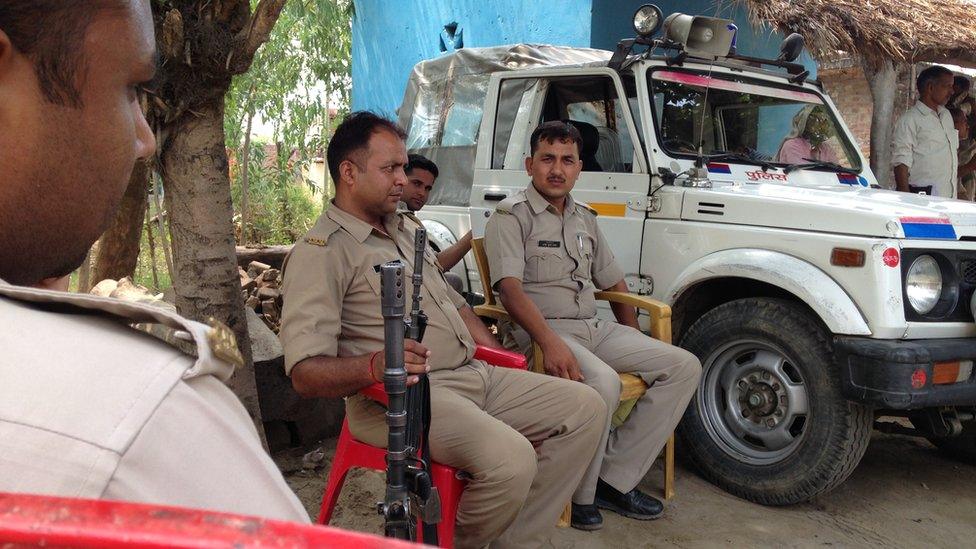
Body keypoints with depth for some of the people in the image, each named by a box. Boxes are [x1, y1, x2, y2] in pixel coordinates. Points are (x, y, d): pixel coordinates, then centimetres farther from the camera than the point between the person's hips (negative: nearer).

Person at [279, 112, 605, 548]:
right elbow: (305, 373, -17)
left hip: (476, 375, 9)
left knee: (586, 408, 2)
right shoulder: (319, 253, -8)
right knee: (511, 460, -32)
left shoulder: (407, 229, 20)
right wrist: (374, 365, -36)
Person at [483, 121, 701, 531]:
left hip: (595, 328, 8)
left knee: (684, 367, -6)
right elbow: (509, 288, -18)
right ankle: (578, 494, -9)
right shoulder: (511, 216, -4)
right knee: (602, 383, -35)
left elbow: (614, 283, 26)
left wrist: (635, 346, 15)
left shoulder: (585, 219, 19)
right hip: (537, 330, -8)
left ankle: (614, 479, -6)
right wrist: (550, 342, -32)